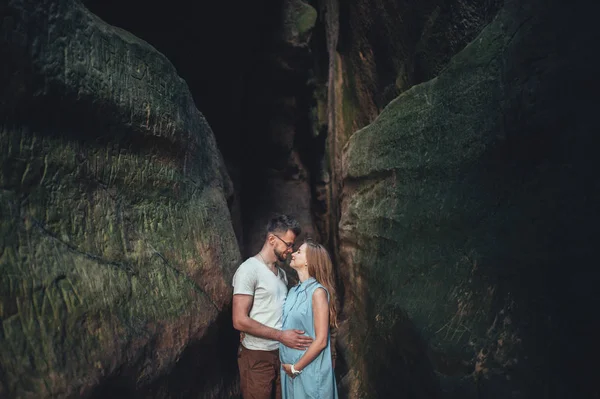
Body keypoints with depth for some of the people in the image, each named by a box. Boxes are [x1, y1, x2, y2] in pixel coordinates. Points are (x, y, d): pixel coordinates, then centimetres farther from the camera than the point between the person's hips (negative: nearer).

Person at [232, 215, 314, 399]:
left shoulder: (281, 273, 11)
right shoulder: (249, 270, -14)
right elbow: (240, 321, -20)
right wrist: (281, 336, -19)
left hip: (281, 352, 7)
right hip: (257, 356, -7)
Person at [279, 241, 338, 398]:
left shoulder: (318, 292, -15)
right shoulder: (294, 291, 5)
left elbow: (321, 341, -18)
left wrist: (296, 367, -12)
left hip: (309, 371, -6)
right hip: (289, 369, 6)